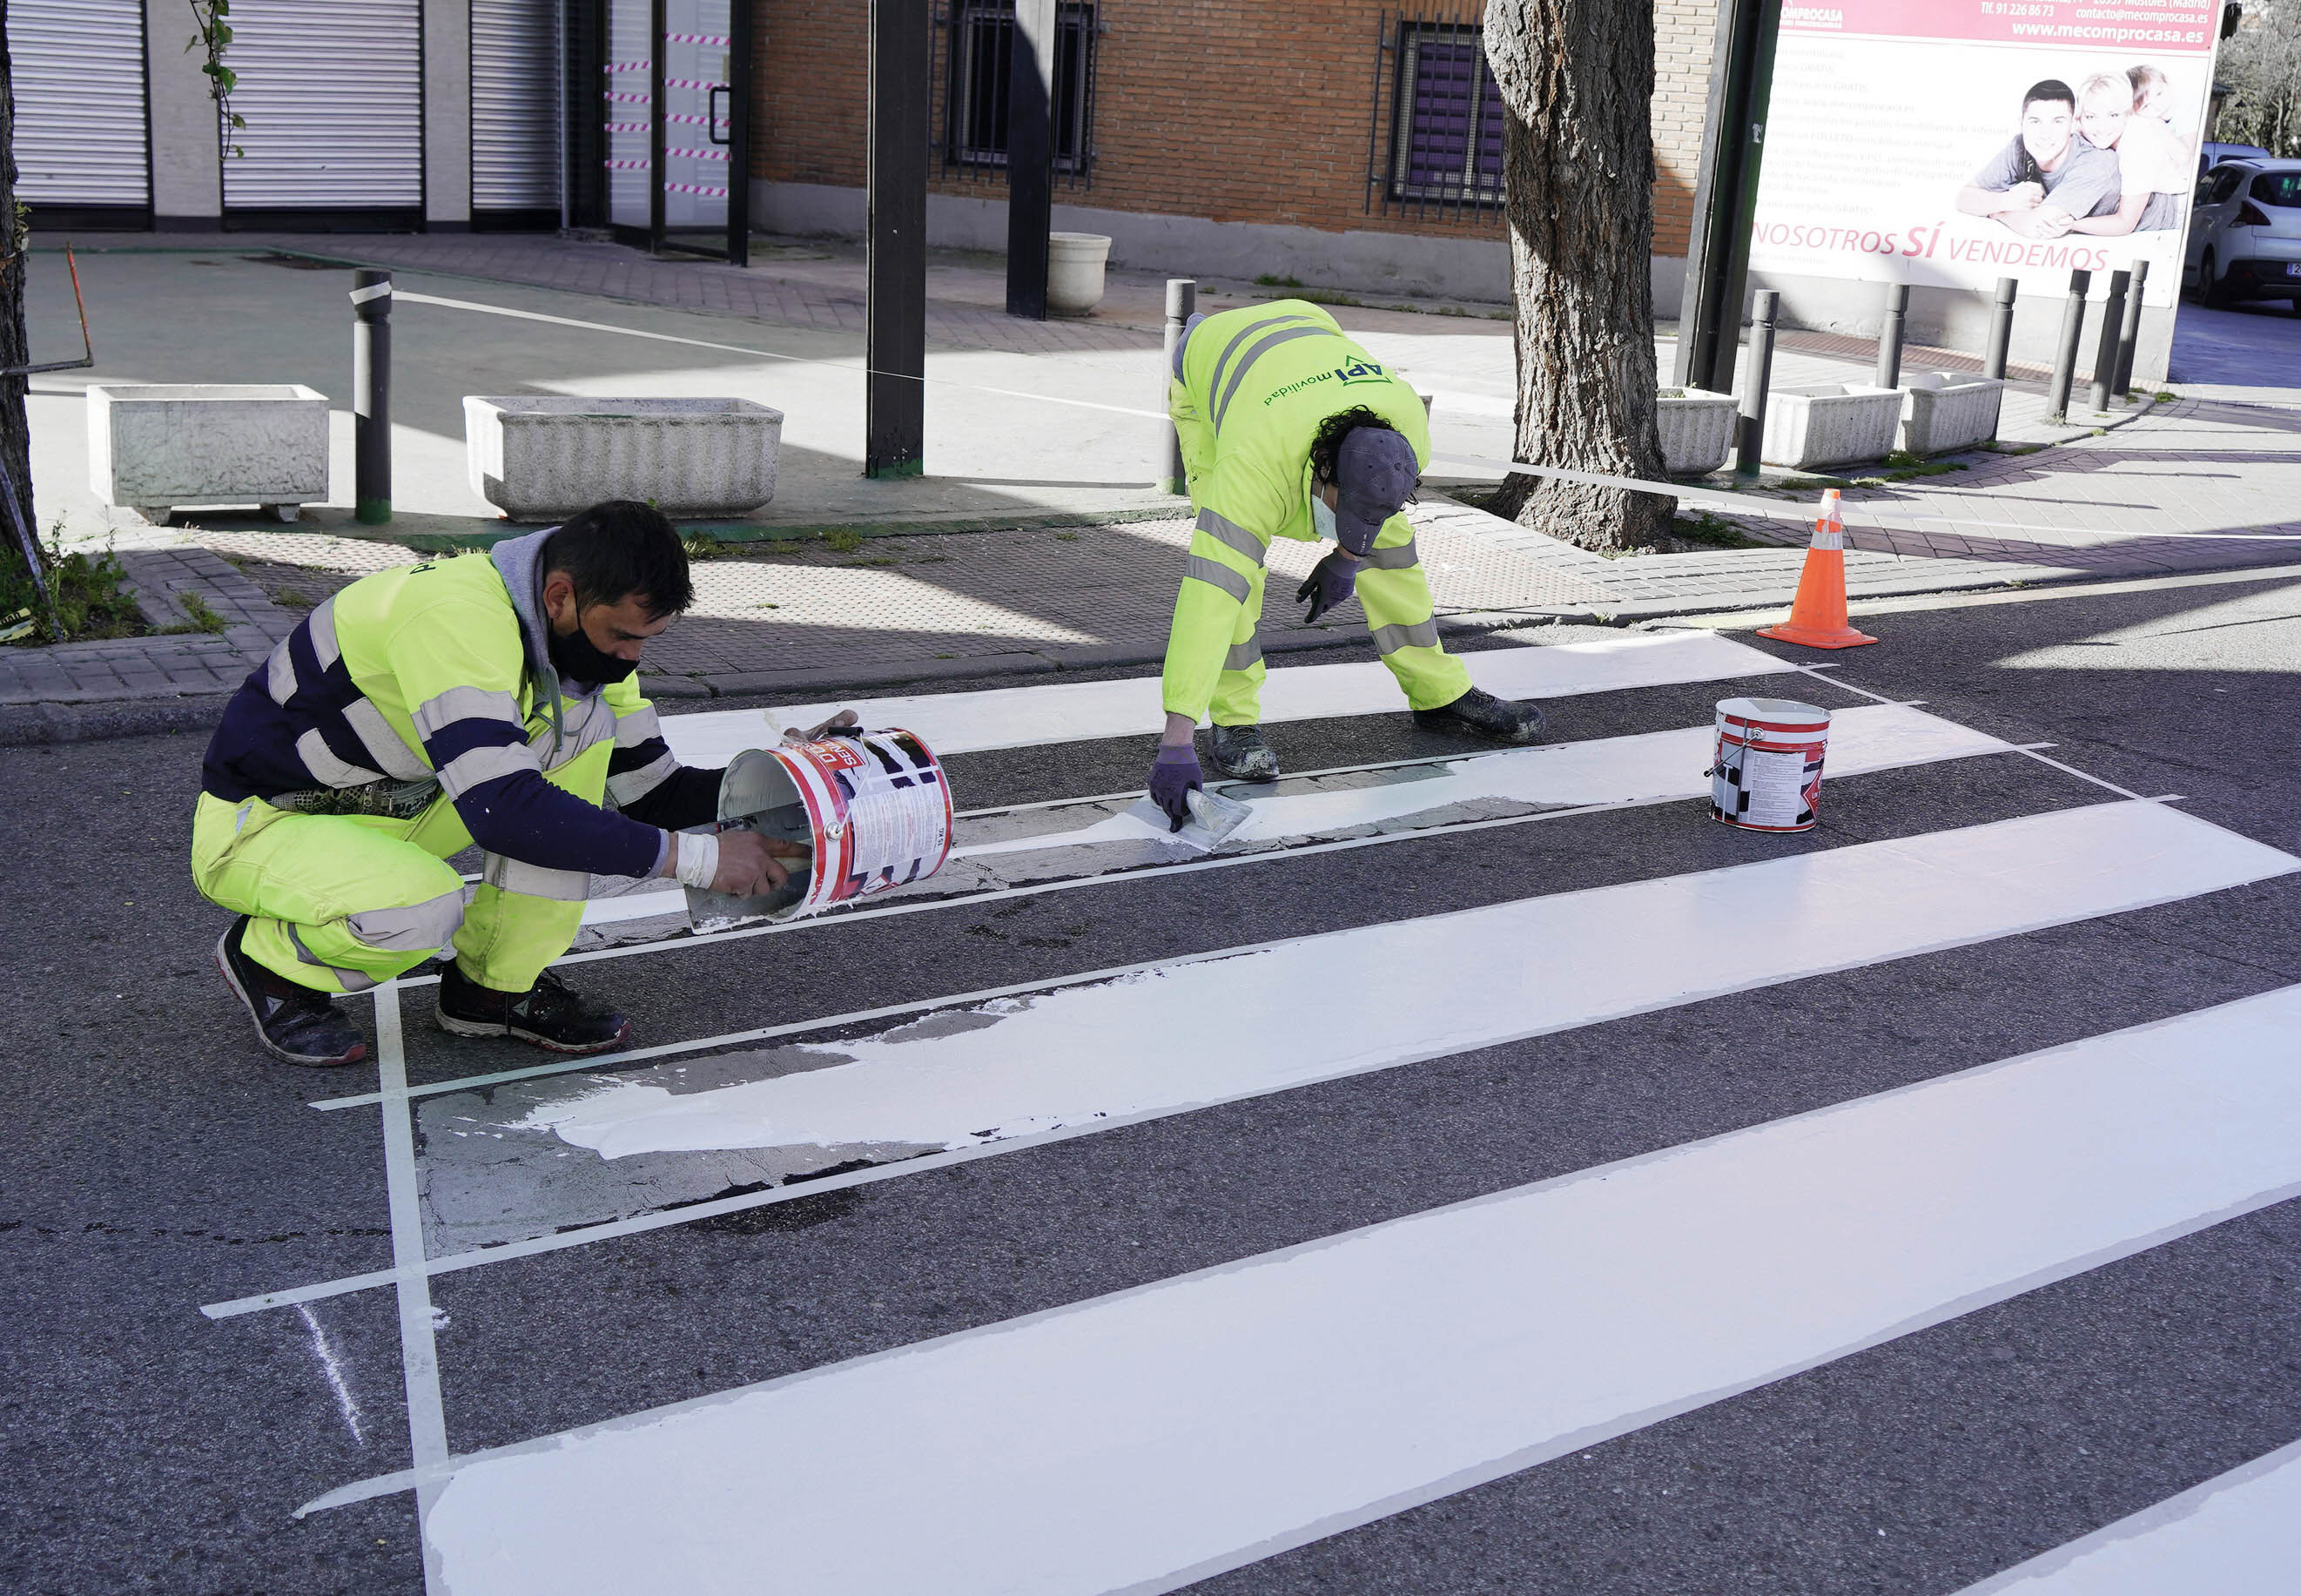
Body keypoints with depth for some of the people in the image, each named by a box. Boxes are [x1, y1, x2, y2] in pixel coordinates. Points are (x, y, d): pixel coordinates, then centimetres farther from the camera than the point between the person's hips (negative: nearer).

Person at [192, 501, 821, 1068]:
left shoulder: (587, 630, -6)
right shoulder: (456, 617, -33)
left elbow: (641, 789, 1)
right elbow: (504, 811, -40)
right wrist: (694, 856, -38)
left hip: (387, 806, 8)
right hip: (258, 824, -8)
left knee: (585, 722, -9)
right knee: (426, 907, -37)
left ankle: (498, 984, -1)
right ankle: (267, 960, -2)